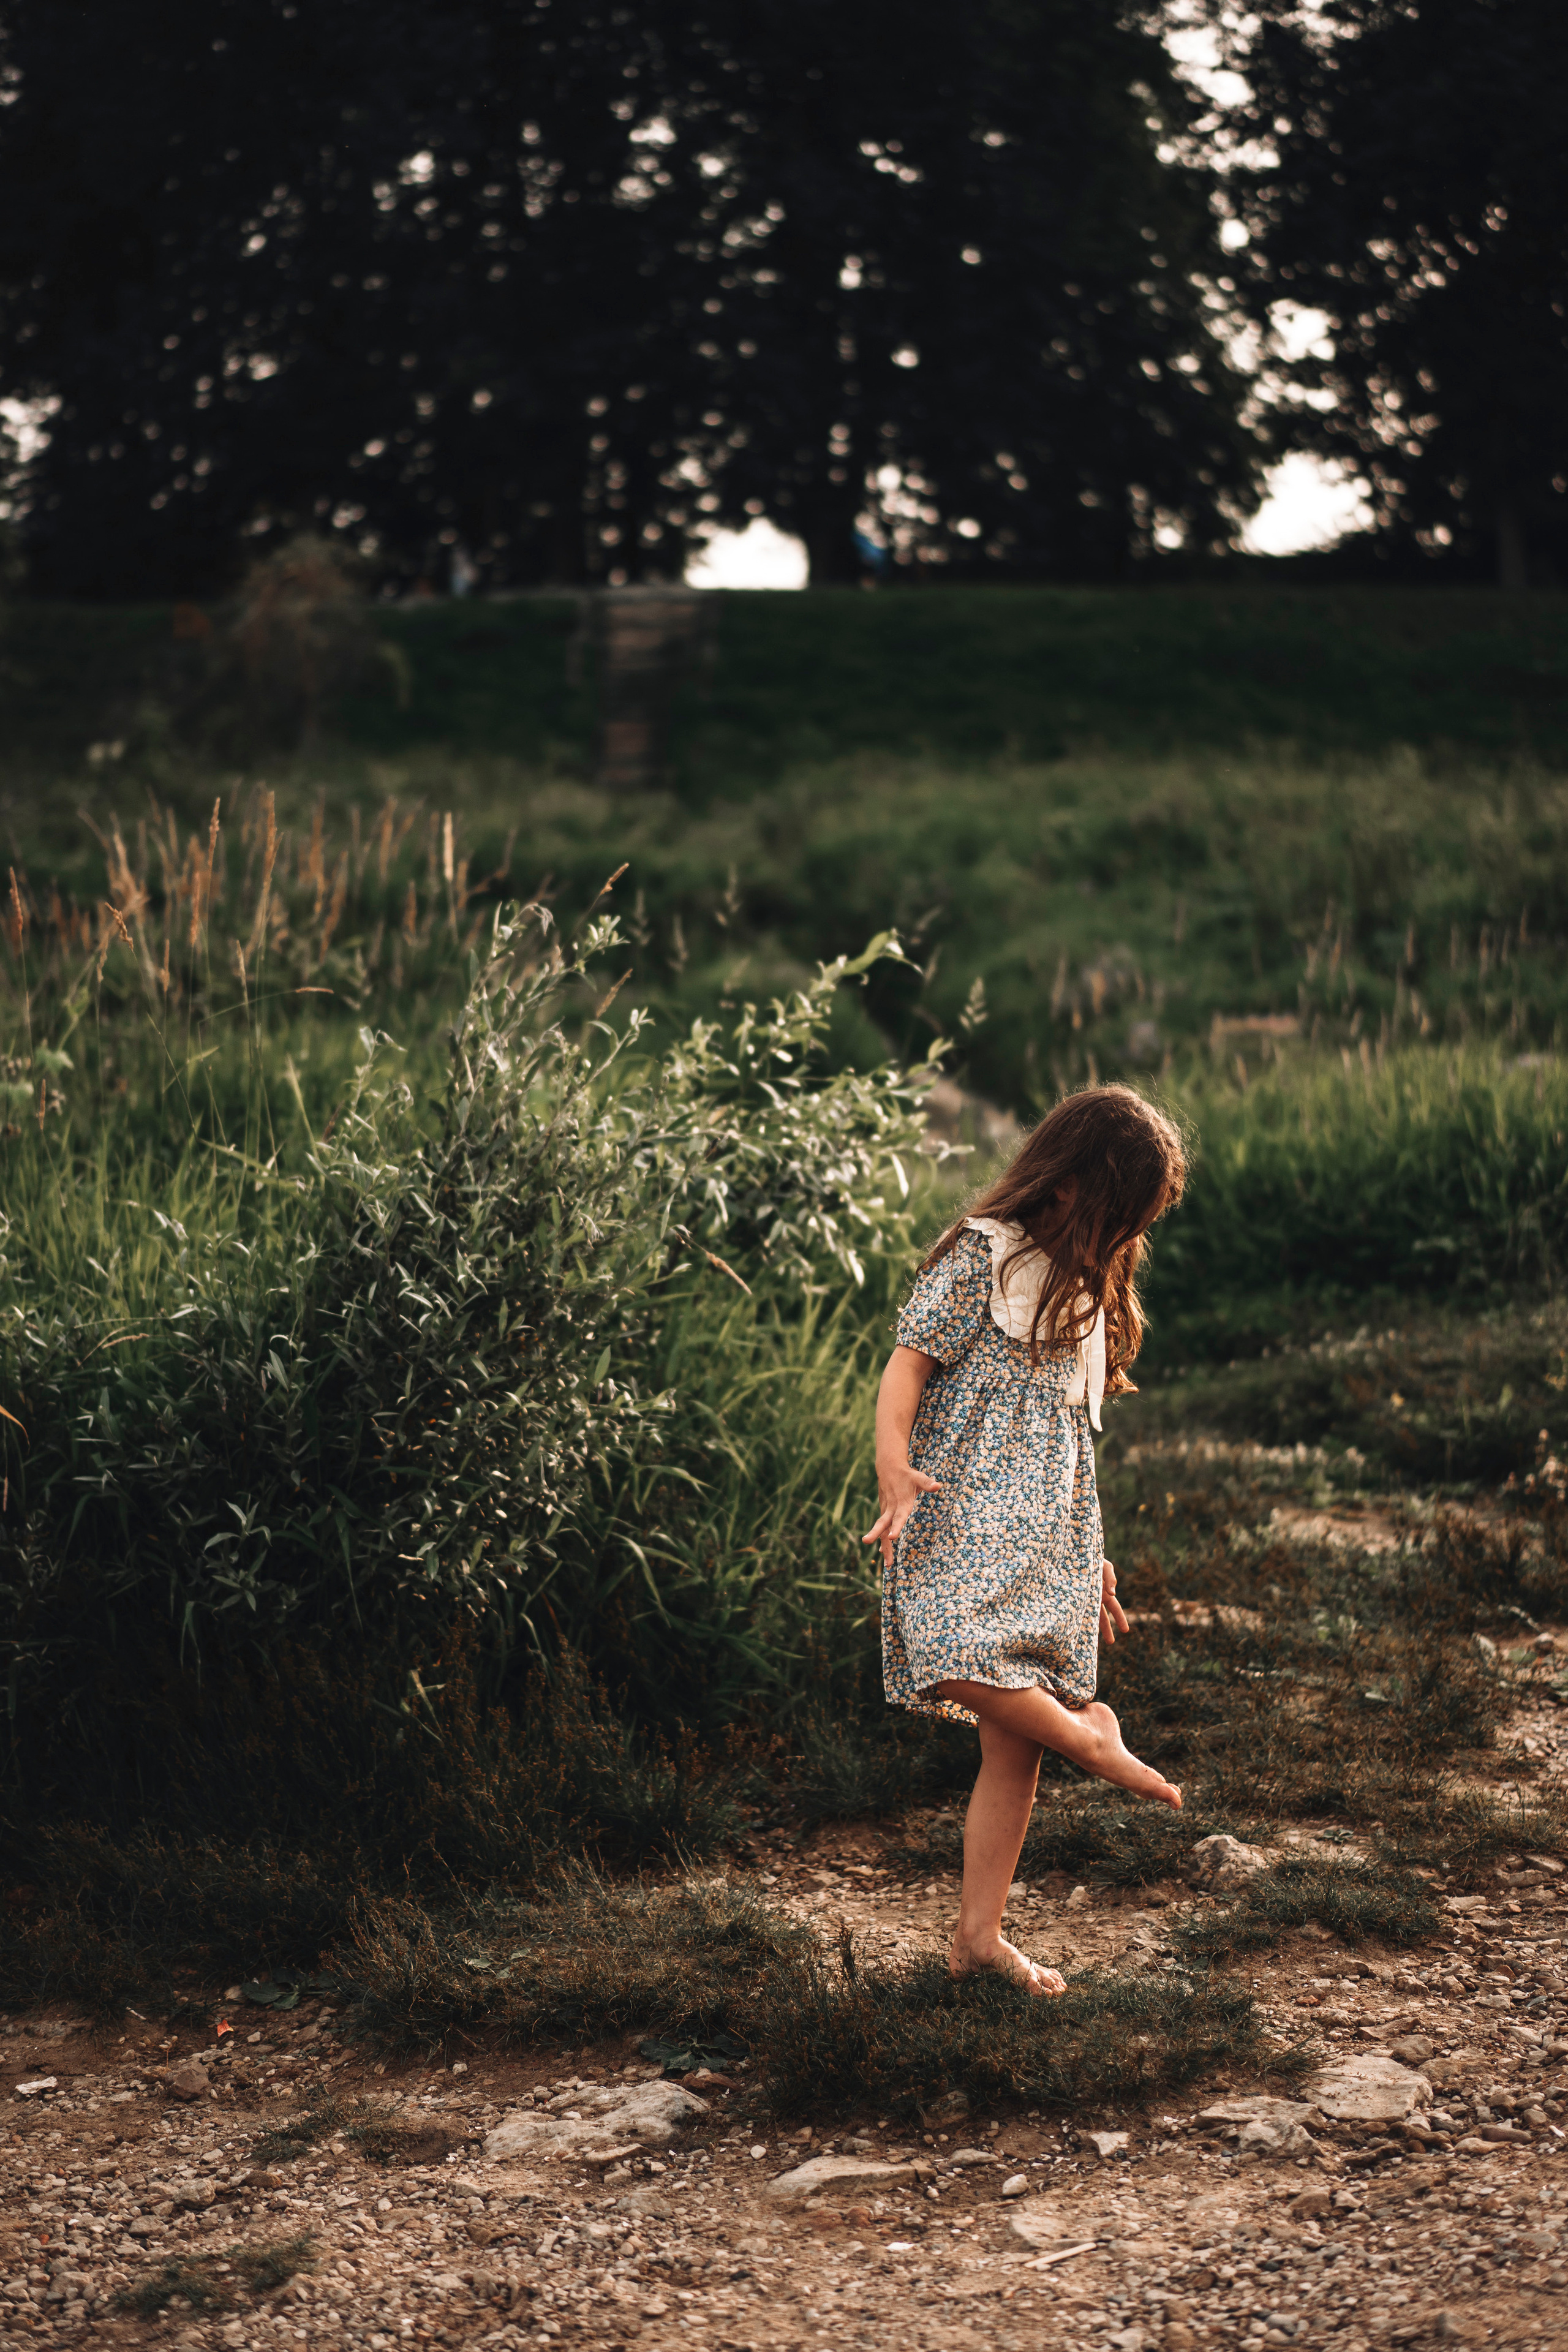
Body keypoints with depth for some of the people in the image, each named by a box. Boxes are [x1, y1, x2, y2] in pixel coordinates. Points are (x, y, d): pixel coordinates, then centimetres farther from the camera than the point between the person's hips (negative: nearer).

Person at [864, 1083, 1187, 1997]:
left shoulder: (1089, 1284, 22)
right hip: (967, 1517, -7)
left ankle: (981, 1933, 6)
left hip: (1051, 1540, 7)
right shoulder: (982, 1255, -1)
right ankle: (1090, 1734, -8)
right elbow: (908, 1365, -8)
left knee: (1016, 1742, 2)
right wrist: (895, 1464, -25)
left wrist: (1093, 1556, 27)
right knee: (954, 1660, -33)